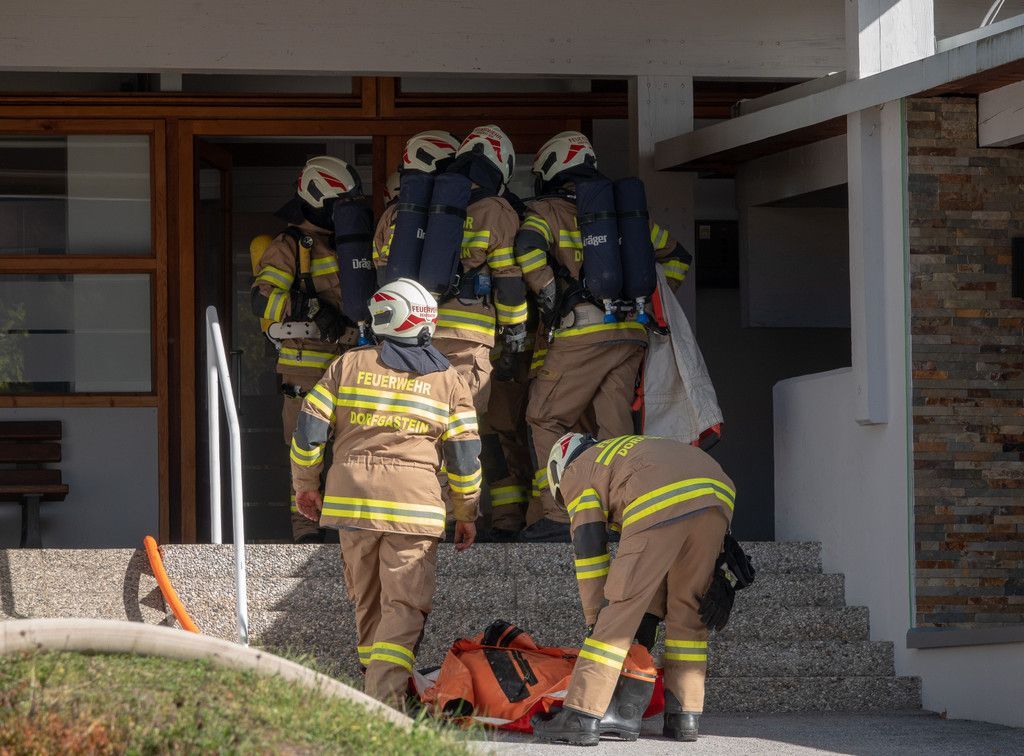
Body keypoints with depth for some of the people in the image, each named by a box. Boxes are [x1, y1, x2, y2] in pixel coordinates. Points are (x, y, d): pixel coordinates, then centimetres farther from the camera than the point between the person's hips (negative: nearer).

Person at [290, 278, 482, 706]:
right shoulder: (447, 380, 6)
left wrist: (305, 486, 19)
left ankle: (377, 683, 25)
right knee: (405, 605, -4)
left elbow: (309, 429, 6)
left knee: (367, 599, 17)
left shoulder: (349, 365, 7)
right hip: (415, 502, -2)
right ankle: (384, 695, -20)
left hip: (350, 495, 2)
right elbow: (464, 455, 5)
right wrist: (466, 514, 16)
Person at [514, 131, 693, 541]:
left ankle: (555, 515, -7)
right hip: (632, 334, 6)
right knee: (614, 424, 8)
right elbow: (677, 255, 29)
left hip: (583, 333, -6)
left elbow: (527, 246, -18)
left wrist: (550, 298, -9)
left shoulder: (547, 211, 4)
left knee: (545, 418, 1)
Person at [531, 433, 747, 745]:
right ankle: (683, 716, 18)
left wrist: (594, 617, 19)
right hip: (718, 495, 6)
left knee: (618, 612, -2)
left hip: (661, 506, -6)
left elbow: (589, 548, 15)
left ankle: (581, 716, -3)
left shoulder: (576, 472, 25)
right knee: (688, 608, 19)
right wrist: (716, 575, 34)